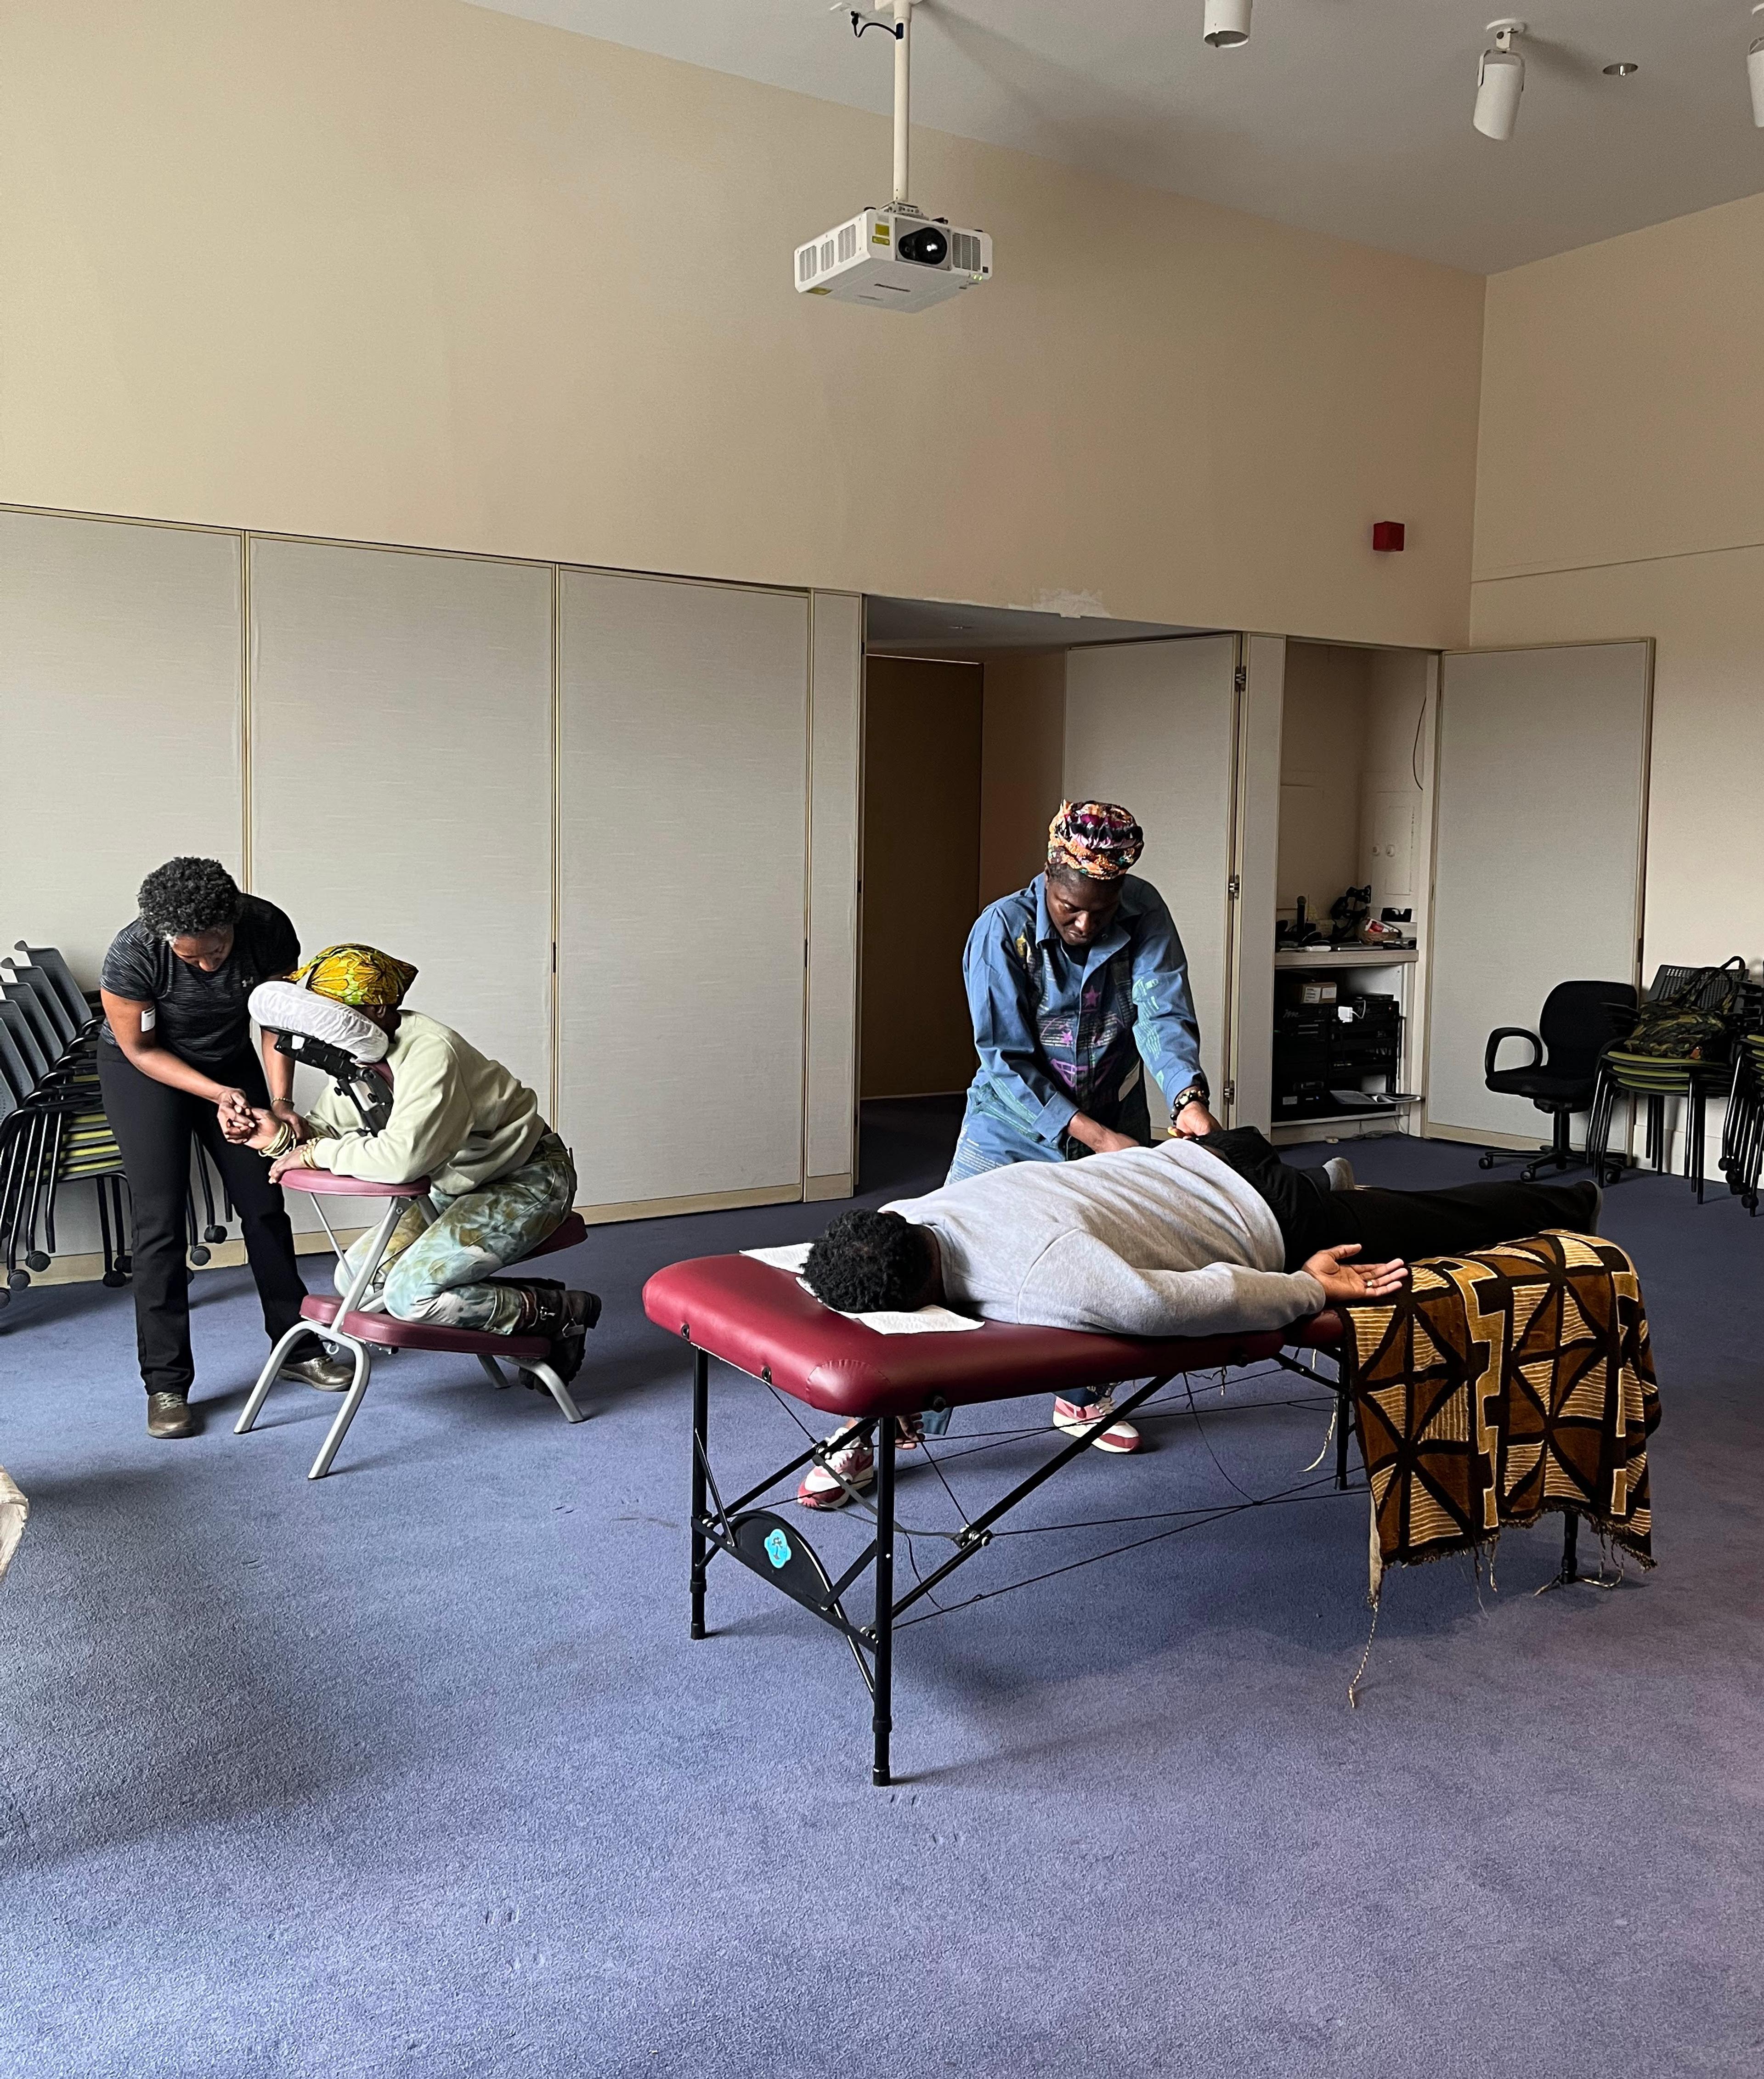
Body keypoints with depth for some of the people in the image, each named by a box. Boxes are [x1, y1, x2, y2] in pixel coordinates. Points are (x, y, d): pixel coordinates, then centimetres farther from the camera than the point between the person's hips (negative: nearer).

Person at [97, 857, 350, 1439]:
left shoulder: (267, 929, -26)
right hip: (145, 1072, -3)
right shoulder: (132, 955, -33)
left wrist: (279, 1101, -20)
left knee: (264, 1205, 6)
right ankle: (166, 1385, -2)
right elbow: (140, 1049, -18)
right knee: (160, 1222, -10)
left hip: (231, 1062, 4)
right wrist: (218, 1094, -28)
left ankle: (298, 1347, 21)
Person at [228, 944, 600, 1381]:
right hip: (458, 1186, 10)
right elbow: (326, 1126, 5)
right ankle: (528, 1299, 8)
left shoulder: (430, 1053, -29)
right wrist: (281, 1135, -16)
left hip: (528, 1181, -10)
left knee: (411, 1295, -22)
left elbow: (401, 1157, -38)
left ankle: (560, 1313, -3)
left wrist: (315, 1154, -25)